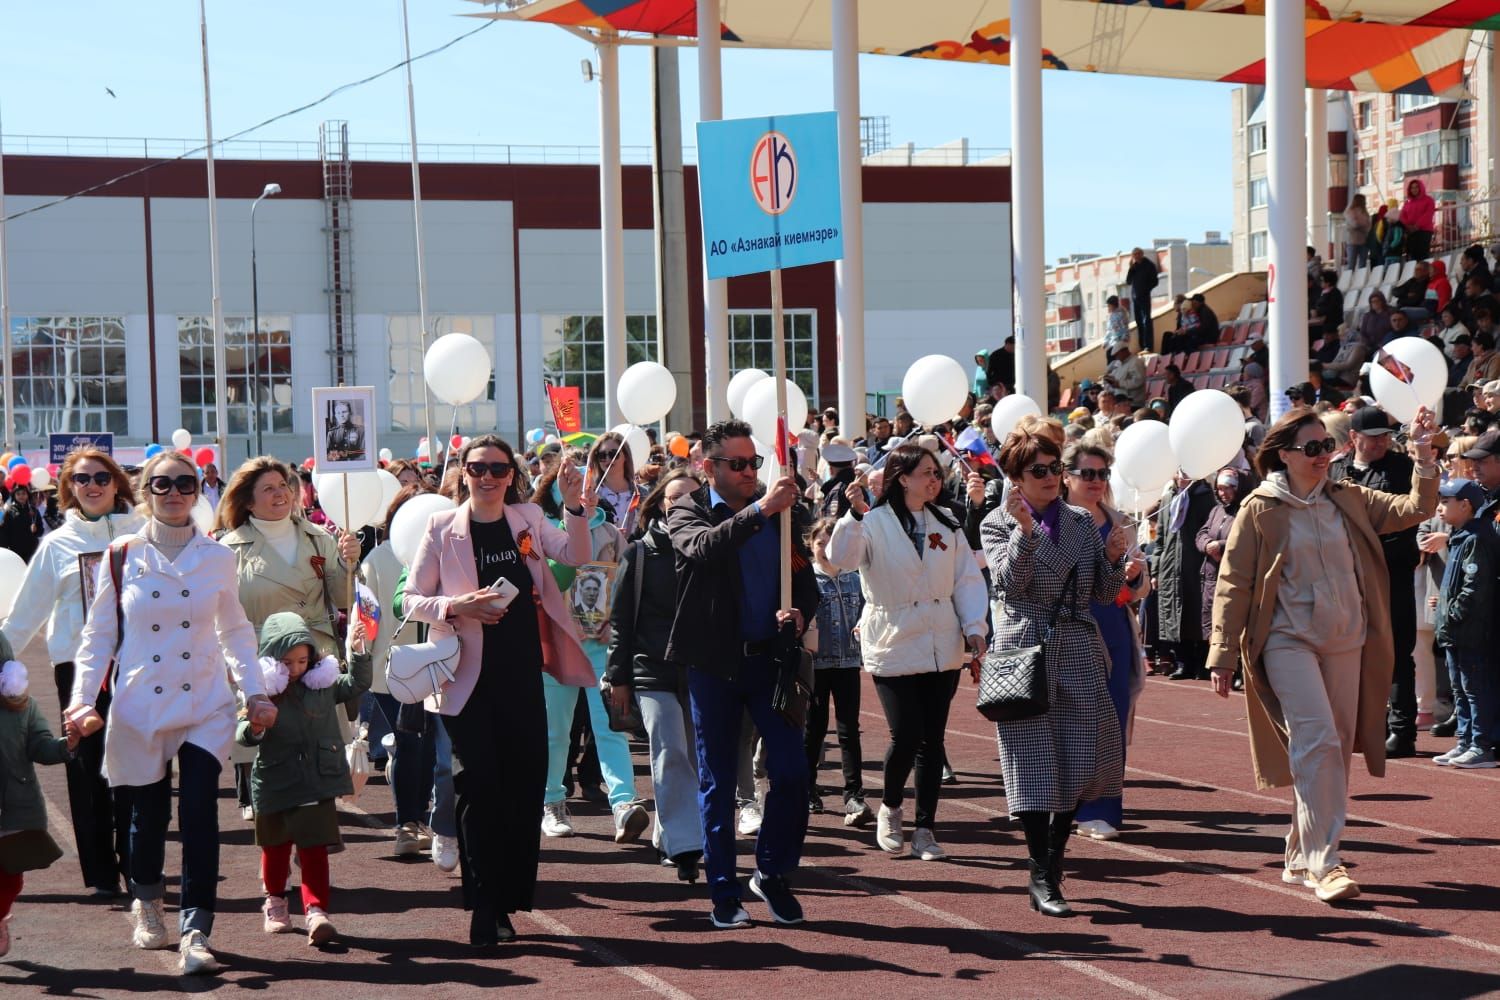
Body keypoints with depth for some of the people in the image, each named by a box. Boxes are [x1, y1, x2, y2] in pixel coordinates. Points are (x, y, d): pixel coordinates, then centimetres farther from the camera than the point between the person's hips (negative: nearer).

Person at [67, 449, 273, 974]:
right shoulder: (122, 557, 1)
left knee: (199, 816, -12)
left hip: (205, 708, 0)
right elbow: (99, 634, 5)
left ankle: (195, 934, -12)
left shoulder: (217, 558, 3)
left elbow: (236, 631, 11)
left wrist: (254, 691, 2)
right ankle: (146, 902, 40)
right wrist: (84, 696, -5)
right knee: (148, 814, 11)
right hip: (140, 708, 0)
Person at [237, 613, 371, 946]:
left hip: (317, 784, 1)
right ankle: (275, 902, 38)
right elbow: (244, 734, -12)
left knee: (315, 849, -7)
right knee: (276, 847, 17)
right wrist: (253, 729, -34)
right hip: (275, 784, -1)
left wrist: (357, 650, 2)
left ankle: (316, 910, -9)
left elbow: (357, 685, 14)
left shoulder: (323, 684, 2)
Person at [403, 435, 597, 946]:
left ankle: (508, 901, 17)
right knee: (481, 789, -7)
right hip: (470, 676, -3)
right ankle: (484, 910, -2)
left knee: (526, 788, 5)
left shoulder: (528, 519, 9)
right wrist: (456, 607, -16)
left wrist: (575, 506, -20)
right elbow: (412, 600, 1)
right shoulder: (442, 528, 0)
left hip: (522, 674, 4)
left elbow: (576, 555, -5)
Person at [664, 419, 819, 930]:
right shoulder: (686, 515, -1)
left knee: (792, 772, -4)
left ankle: (773, 874, 15)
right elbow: (704, 547, -24)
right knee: (717, 782, 5)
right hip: (714, 663, -2)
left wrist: (799, 613, -9)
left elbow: (806, 580, 12)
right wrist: (758, 510, -34)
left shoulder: (782, 515, 9)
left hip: (770, 657, 2)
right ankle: (724, 892, 12)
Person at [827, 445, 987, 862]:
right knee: (906, 735, -10)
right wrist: (855, 515, -36)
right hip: (893, 645, -4)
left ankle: (924, 830, 14)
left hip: (943, 648, 4)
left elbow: (967, 578, 8)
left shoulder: (947, 522, 8)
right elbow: (841, 557, -22)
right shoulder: (875, 522, -6)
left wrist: (975, 628, -2)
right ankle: (889, 808, 18)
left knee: (932, 739, 5)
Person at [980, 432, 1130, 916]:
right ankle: (1042, 880, 0)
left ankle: (1053, 856, 23)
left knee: (1082, 760, 4)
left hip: (1078, 653, 4)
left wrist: (1114, 557, -8)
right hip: (1025, 652, -4)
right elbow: (1010, 581, -15)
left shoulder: (1081, 521, 11)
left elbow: (1104, 592, 10)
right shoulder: (998, 524, 1)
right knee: (1034, 763, -5)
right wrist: (1025, 531, -26)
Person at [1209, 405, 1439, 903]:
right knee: (1318, 740, -18)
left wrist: (1425, 457, -12)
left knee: (1334, 750, 8)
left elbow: (1415, 509, 3)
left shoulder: (1348, 500, 7)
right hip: (1289, 641, -5)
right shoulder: (1261, 510, -5)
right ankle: (1324, 862, -17)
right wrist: (1223, 656, -6)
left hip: (1345, 642, 5)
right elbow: (1233, 585, -3)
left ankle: (1301, 859, 20)